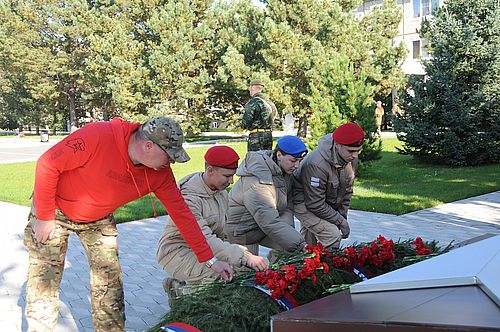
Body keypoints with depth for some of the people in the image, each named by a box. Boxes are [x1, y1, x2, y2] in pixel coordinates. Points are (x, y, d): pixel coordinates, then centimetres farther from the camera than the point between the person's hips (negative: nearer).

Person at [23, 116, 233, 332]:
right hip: (54, 209, -4)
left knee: (109, 285, 3)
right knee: (44, 283, 0)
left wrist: (210, 260, -12)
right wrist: (44, 217, -19)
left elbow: (181, 213, -12)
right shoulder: (97, 137, -35)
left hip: (99, 219, 4)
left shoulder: (160, 173, -18)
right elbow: (48, 165, -26)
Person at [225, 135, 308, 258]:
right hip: (242, 232, -7)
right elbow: (270, 222, -37)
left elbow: (288, 207, -3)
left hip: (263, 226, 7)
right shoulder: (257, 180, -32)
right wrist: (301, 244, -38)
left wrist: (285, 228, -24)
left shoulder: (285, 172, -4)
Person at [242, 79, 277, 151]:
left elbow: (247, 120, -13)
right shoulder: (269, 101, 11)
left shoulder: (253, 102, -12)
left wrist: (248, 127, 7)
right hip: (269, 134, 7)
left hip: (257, 135, -7)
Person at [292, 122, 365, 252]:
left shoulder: (350, 158, -11)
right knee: (333, 234, -22)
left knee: (309, 244, 19)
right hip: (303, 202, -8)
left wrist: (342, 215, -2)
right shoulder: (316, 164, -36)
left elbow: (347, 190, 3)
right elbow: (316, 204, -30)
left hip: (327, 204, 8)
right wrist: (340, 221, -22)